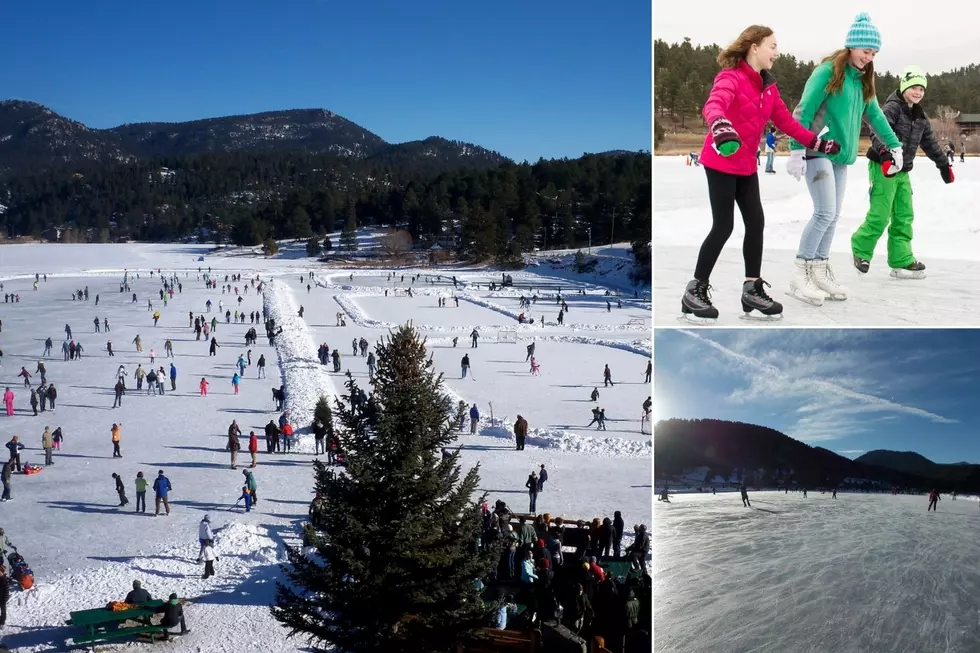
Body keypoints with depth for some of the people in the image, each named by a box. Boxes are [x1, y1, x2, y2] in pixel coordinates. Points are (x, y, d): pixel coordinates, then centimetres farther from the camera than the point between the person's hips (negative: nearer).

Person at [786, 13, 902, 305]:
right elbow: (804, 111, -15)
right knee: (825, 213, -13)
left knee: (832, 215, 7)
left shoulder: (862, 79, 13)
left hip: (841, 154, 8)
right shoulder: (828, 71, -11)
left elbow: (874, 115, 21)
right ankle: (800, 275, -7)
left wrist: (894, 145, 19)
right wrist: (796, 149, -22)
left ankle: (820, 271, 14)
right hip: (817, 150, -8)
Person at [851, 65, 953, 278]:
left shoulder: (920, 117, 13)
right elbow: (878, 131, -29)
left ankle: (901, 261, 10)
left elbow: (929, 143, 25)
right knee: (880, 216, -11)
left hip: (902, 171, 8)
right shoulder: (892, 108, -12)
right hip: (882, 167, -8)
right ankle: (861, 249, 9)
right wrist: (884, 152, -46)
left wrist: (943, 164, 31)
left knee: (904, 216, 6)